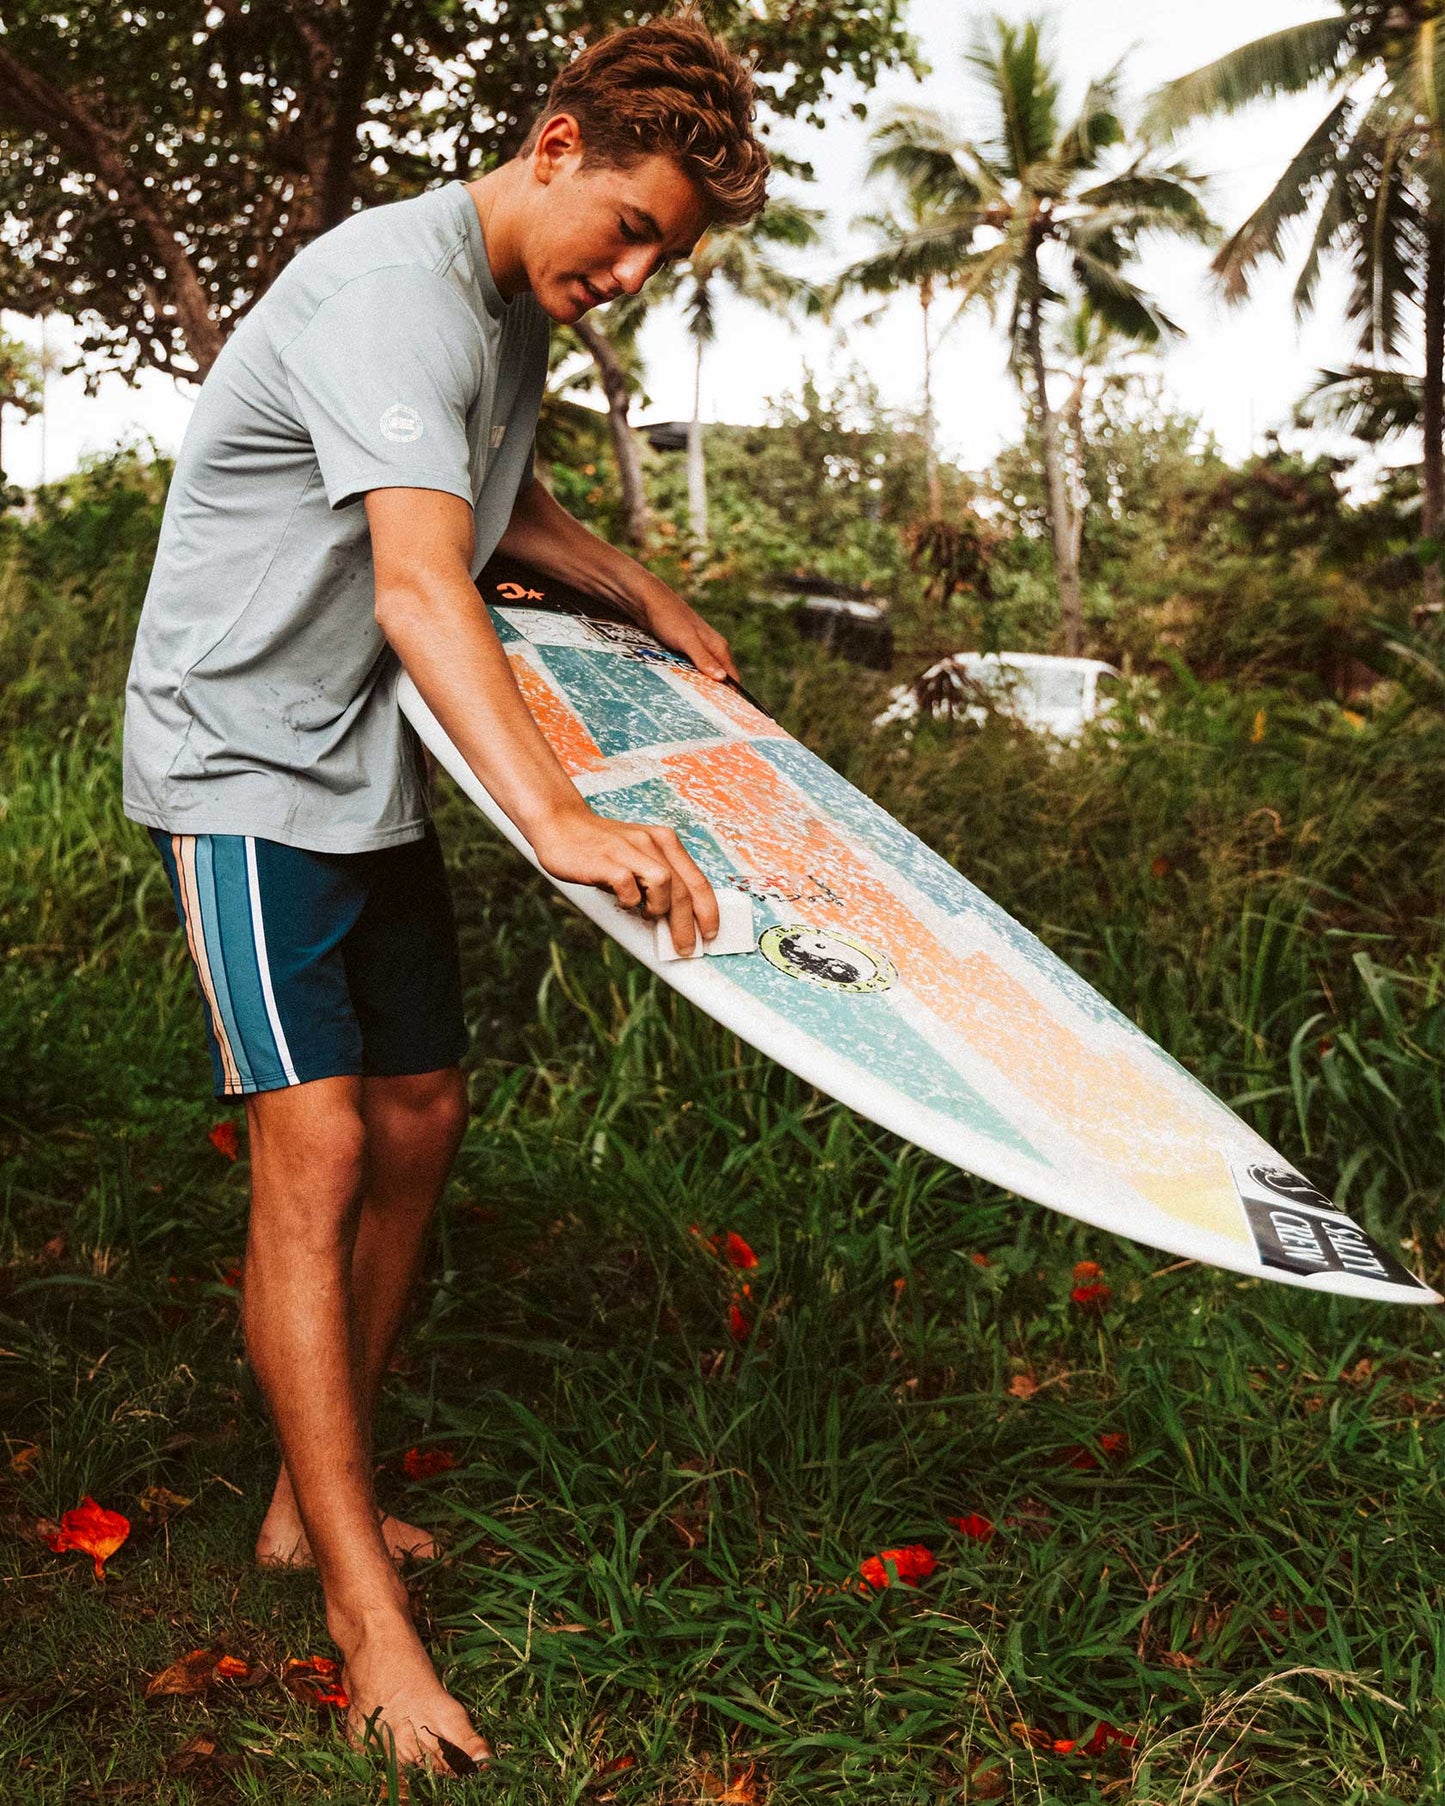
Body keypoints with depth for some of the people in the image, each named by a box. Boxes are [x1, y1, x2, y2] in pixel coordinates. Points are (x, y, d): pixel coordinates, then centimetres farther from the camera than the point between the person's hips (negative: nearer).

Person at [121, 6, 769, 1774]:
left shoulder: (518, 305, 9)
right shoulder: (391, 289, -22)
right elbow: (418, 579, -39)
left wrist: (646, 596, 22)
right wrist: (552, 813, -52)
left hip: (370, 767, 9)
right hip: (240, 757, -9)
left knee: (417, 1117, 8)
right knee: (315, 1144, -14)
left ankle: (313, 1498, 21)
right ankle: (367, 1619, -7)